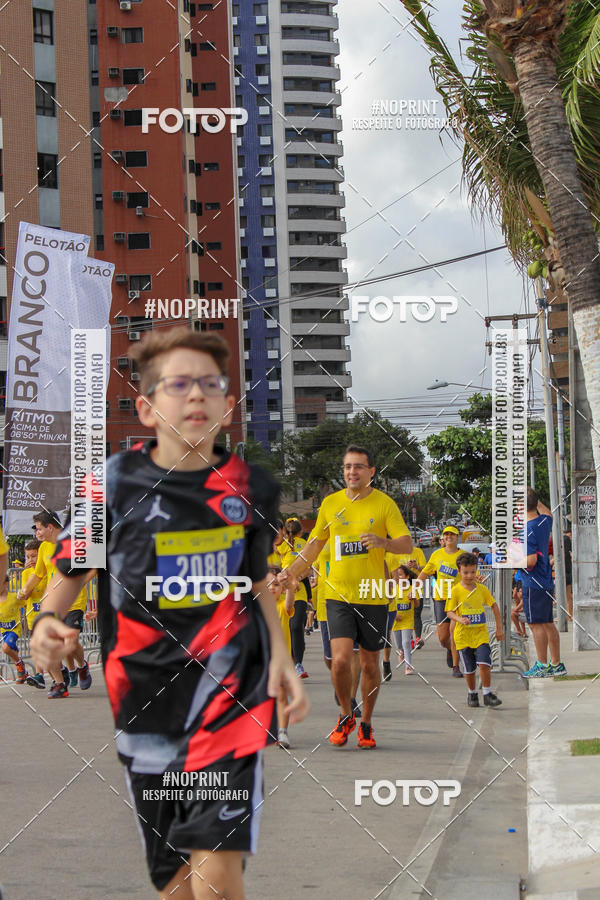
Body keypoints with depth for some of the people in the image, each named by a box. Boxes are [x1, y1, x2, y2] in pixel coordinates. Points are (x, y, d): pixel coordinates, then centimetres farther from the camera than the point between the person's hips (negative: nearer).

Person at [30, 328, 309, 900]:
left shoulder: (250, 487, 4)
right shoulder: (114, 481, -3)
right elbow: (71, 573, 8)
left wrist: (280, 658, 4)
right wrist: (48, 622, -13)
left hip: (229, 687, 0)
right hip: (146, 696, 0)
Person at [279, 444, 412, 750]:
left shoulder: (384, 504, -1)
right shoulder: (330, 503, 8)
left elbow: (407, 544, -7)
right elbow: (315, 544, 19)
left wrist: (382, 542, -27)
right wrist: (291, 571, 9)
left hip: (373, 597, -1)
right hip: (339, 595, 1)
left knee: (370, 664, 6)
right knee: (341, 659, -13)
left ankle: (366, 724, 24)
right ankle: (345, 716, 10)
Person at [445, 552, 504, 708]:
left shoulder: (482, 589, 3)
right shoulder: (456, 591, -5)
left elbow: (494, 606, 13)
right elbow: (450, 612, -6)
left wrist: (499, 628, 13)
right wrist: (461, 620, -27)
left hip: (481, 633, 1)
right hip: (463, 635, -1)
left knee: (484, 664, -14)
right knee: (469, 669, 6)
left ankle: (487, 694, -3)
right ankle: (472, 694, 26)